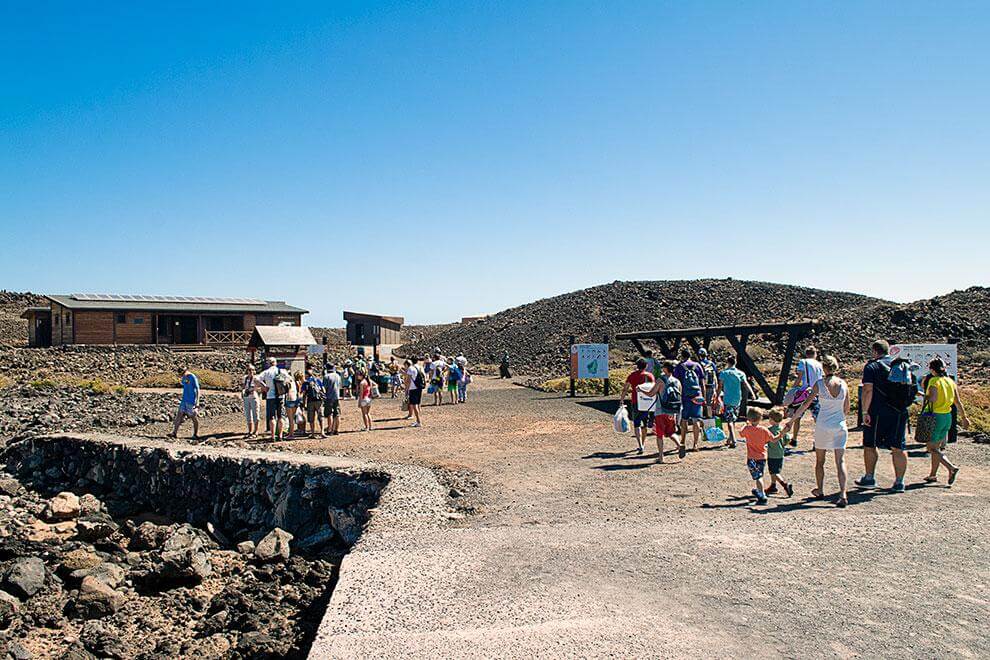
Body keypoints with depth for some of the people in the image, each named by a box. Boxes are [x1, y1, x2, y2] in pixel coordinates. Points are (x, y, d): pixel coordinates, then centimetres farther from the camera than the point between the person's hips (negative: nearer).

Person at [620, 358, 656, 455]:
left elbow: (625, 389, -4)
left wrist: (621, 400, 2)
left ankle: (640, 446, -17)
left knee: (637, 425, -2)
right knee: (645, 424, 17)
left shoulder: (632, 376, -3)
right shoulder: (650, 375, 1)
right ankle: (642, 444, 27)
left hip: (636, 403, -2)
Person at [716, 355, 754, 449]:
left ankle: (733, 441, -21)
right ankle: (729, 439, 28)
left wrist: (717, 397, 5)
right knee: (733, 420, 18)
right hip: (737, 400, 4)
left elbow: (720, 387, -4)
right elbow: (746, 384, -10)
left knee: (729, 420, -6)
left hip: (728, 400, -4)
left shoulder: (723, 373, -5)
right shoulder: (740, 373, 3)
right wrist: (752, 394, -18)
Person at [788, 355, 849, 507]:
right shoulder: (843, 384, -2)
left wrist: (791, 420, -2)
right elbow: (846, 409, 5)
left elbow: (806, 404, -8)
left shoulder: (819, 384, -8)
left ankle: (820, 490, 29)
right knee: (840, 461, 1)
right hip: (840, 426, 1)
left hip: (823, 426, -1)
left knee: (819, 460, 16)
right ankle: (843, 494, -11)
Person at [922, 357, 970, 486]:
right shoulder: (951, 381, 7)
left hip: (936, 416, -7)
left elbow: (932, 399, -22)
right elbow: (958, 402, 10)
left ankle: (951, 468, -17)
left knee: (932, 448, -1)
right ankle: (933, 474, 21)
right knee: (938, 447, 15)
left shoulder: (934, 381, -14)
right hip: (948, 416, 7)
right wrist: (964, 417, 18)